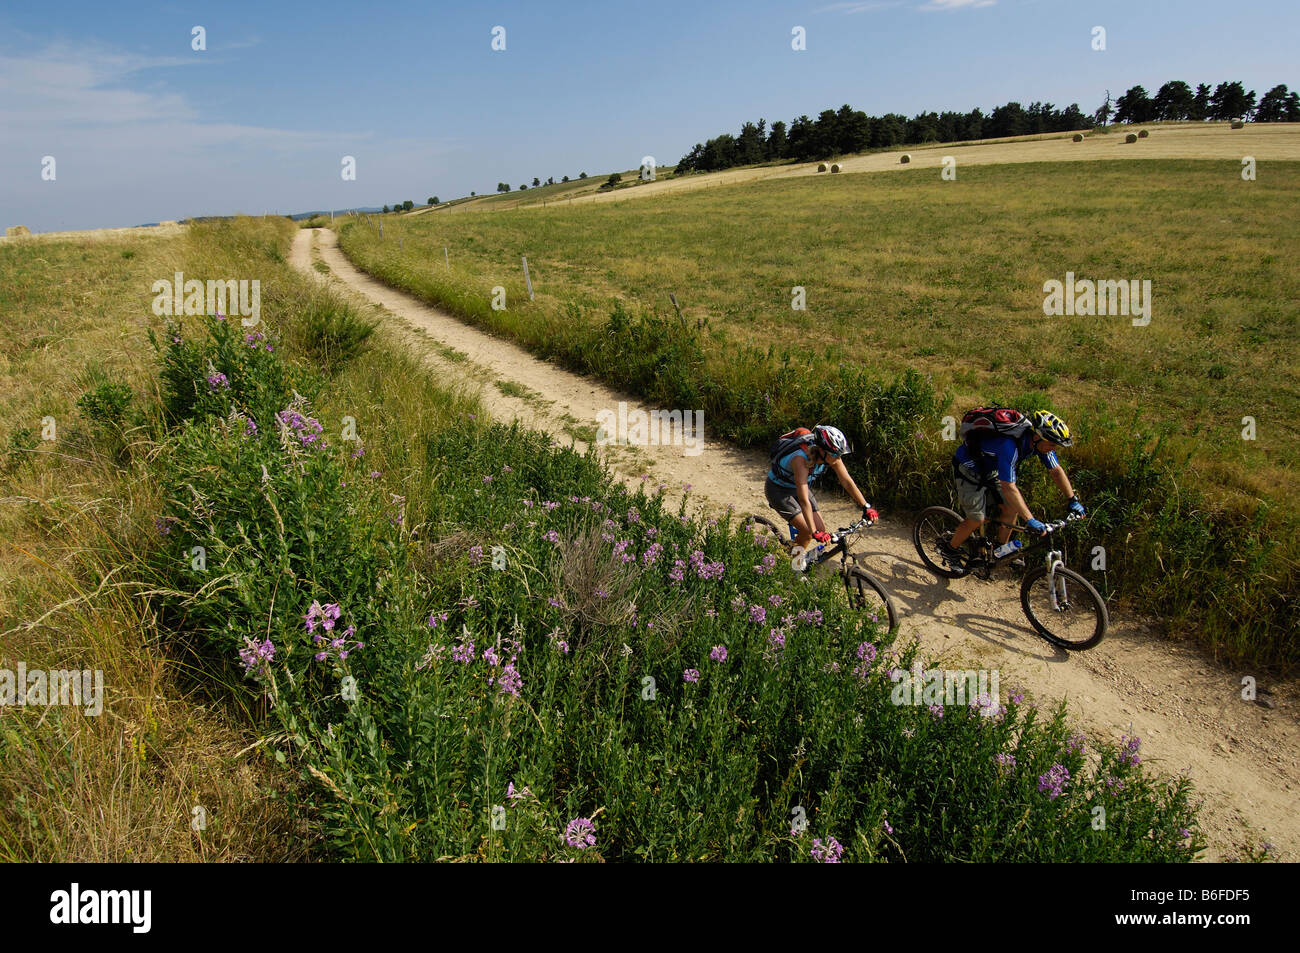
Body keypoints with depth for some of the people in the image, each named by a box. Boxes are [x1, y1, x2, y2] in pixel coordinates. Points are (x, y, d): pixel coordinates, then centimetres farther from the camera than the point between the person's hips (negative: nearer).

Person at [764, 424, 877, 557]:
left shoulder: (831, 456, -20)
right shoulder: (801, 459, -39)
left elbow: (847, 482, -10)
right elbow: (804, 500, -42)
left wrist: (866, 507, -14)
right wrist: (815, 533, -44)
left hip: (795, 487, 7)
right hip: (778, 490, -7)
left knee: (820, 529, -1)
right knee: (807, 532, -16)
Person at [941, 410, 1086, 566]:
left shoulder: (1040, 442, -16)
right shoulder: (1009, 445, -41)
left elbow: (1056, 471, -2)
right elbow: (1008, 488, -41)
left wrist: (1073, 501, -5)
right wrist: (1030, 521, -41)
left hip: (990, 470, 8)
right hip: (968, 469, -8)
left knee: (1012, 508, 4)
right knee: (977, 520, -8)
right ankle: (950, 548, 15)